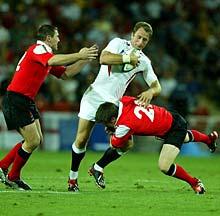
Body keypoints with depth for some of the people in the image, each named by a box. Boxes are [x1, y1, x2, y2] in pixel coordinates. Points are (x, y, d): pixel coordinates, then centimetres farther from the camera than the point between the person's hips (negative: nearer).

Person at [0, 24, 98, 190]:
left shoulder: (44, 53, 19)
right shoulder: (37, 49, -12)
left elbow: (65, 73, 20)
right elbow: (53, 61, -33)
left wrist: (84, 59, 10)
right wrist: (79, 55, -31)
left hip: (26, 102, 10)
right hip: (16, 100, -10)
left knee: (37, 140, 12)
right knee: (33, 141, -8)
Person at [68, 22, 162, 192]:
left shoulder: (144, 61, 8)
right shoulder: (118, 43, -2)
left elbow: (157, 86, 7)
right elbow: (104, 58, -21)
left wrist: (150, 91, -16)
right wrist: (128, 58, -20)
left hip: (114, 102, 4)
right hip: (95, 95, -4)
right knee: (81, 140, -7)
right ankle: (73, 177, 12)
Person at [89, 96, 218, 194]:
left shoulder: (125, 125, -35)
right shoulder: (124, 101, -17)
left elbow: (114, 144, -18)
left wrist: (113, 132, 2)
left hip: (176, 128, -9)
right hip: (172, 117, 9)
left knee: (164, 166, -20)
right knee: (185, 137, 40)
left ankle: (195, 183, 3)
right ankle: (209, 138, 72)